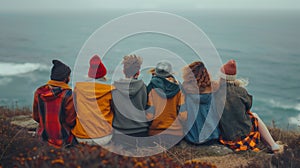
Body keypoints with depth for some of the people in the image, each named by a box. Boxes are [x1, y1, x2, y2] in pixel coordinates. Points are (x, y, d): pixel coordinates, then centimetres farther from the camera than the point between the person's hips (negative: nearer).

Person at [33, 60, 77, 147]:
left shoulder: (39, 92, -5)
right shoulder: (69, 95, -21)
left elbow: (35, 117, 4)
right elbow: (71, 121, -16)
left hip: (44, 137, 6)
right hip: (63, 140, -6)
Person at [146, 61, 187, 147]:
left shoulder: (152, 89, -8)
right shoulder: (178, 89, 0)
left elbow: (149, 114, -9)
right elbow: (183, 114, -2)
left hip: (157, 133, -2)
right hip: (176, 132, 2)